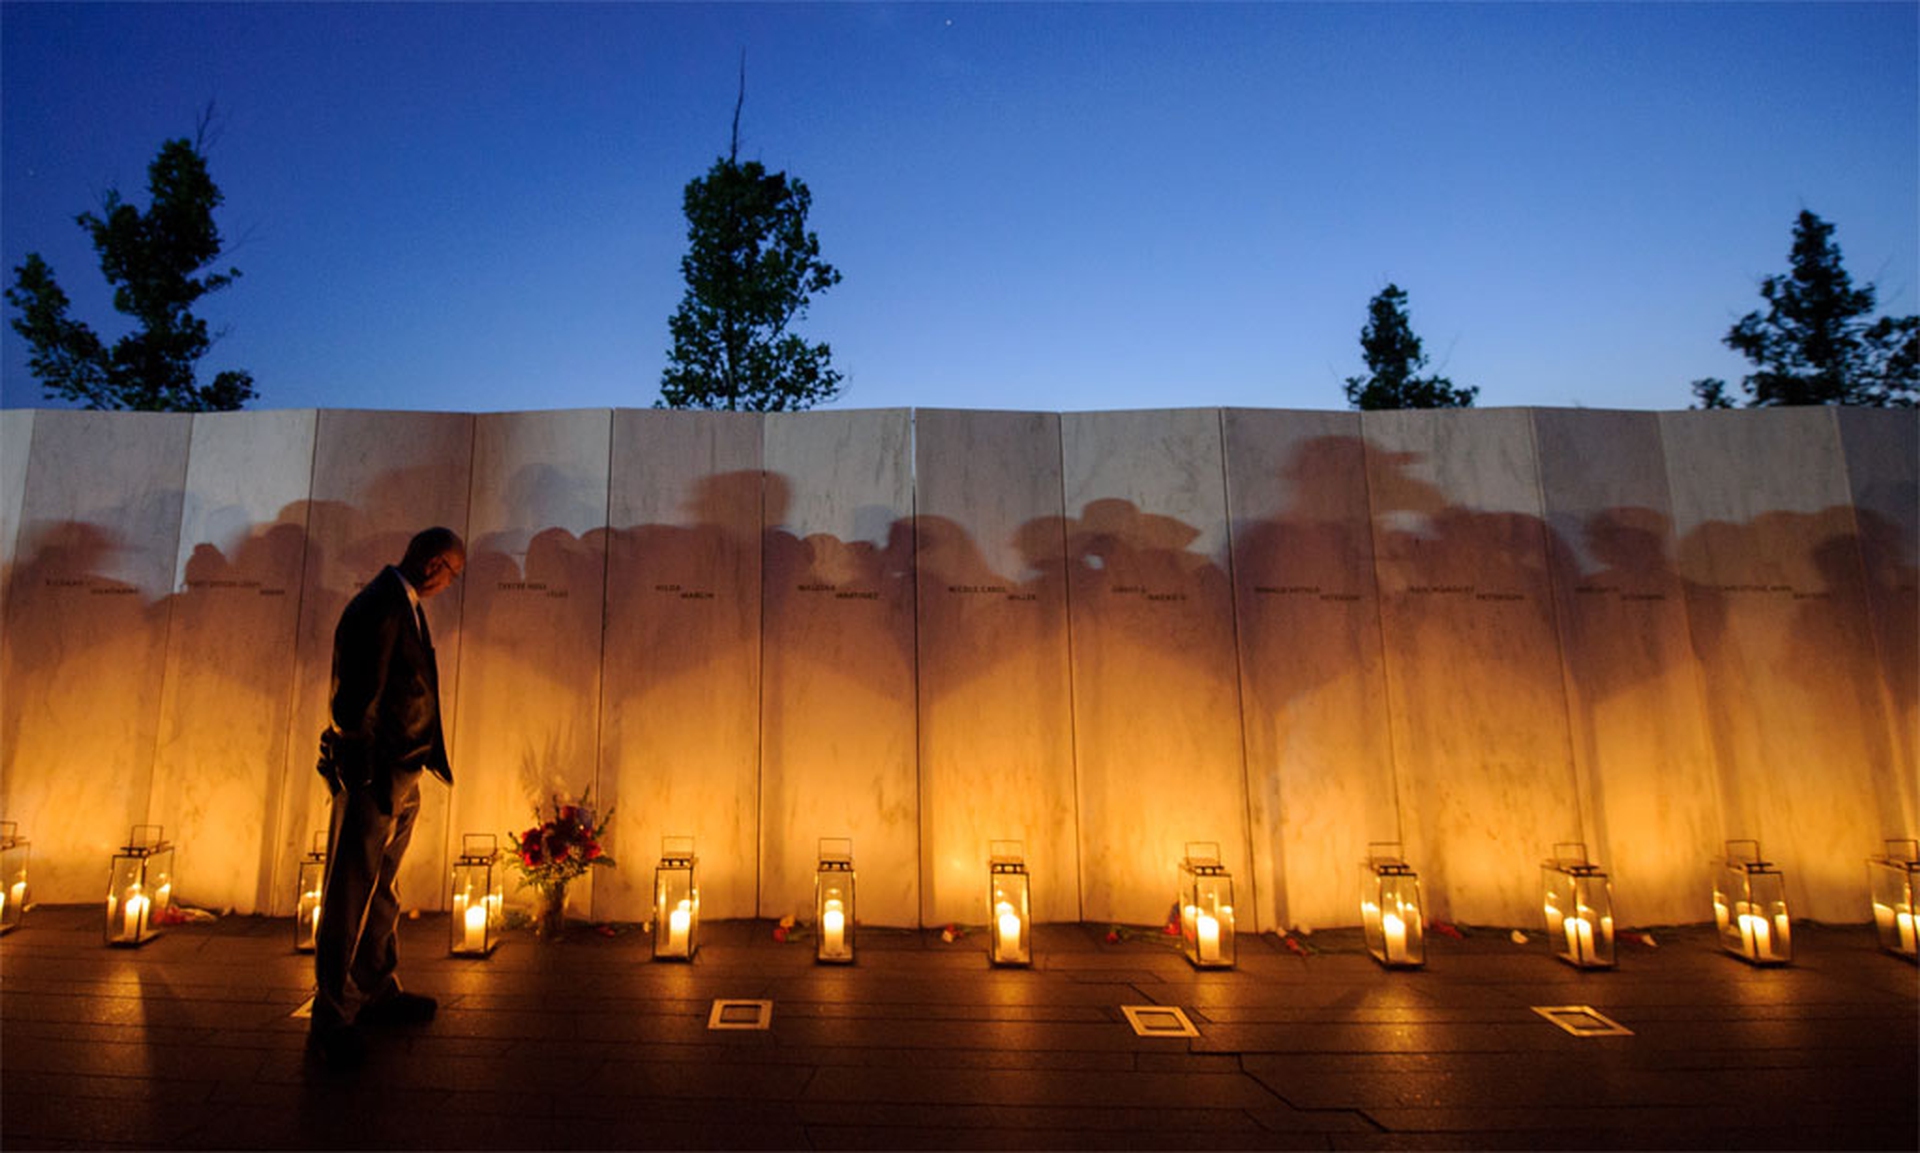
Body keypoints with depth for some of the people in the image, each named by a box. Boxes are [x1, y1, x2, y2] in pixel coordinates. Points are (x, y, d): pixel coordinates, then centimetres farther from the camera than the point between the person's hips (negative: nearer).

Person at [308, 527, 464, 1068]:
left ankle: (380, 992, 34)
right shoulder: (378, 608, -19)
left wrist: (415, 763, 12)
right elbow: (358, 701, -22)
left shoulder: (406, 606, 11)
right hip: (374, 779, -10)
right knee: (350, 897, 3)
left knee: (382, 891, 20)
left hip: (403, 779, 10)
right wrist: (370, 775, -17)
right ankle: (329, 1018, 15)